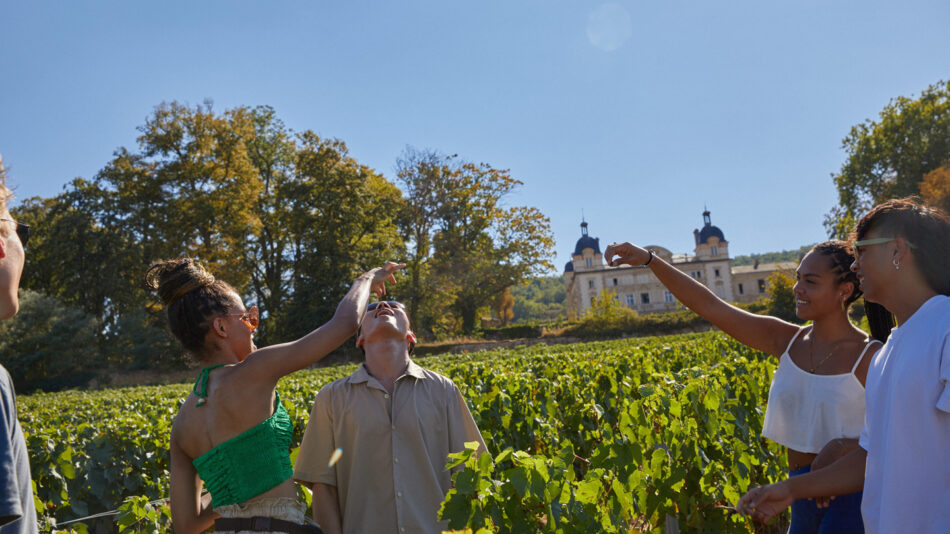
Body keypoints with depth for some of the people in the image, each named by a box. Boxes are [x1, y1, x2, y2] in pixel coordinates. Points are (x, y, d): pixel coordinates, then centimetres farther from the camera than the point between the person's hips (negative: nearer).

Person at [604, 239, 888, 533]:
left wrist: (844, 446, -26)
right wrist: (649, 259, -14)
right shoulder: (787, 341, 1)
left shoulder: (871, 357, -11)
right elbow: (710, 306, -6)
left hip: (849, 500, -5)